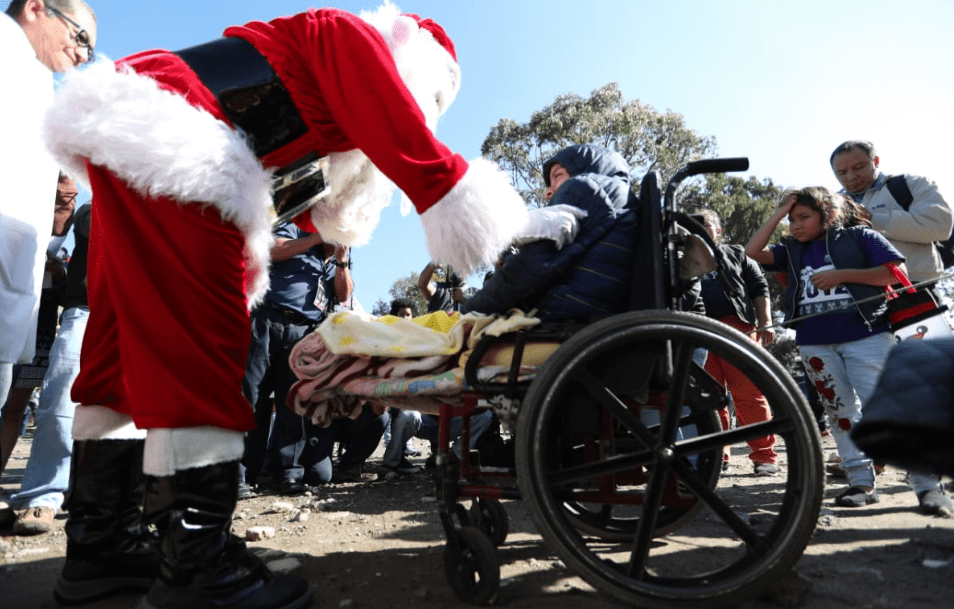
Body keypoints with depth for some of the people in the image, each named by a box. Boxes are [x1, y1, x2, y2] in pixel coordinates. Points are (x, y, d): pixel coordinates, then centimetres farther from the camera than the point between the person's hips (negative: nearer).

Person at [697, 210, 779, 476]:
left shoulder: (736, 255, 18)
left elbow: (759, 287, 11)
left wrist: (765, 322, 0)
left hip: (737, 326, -2)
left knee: (750, 393, -7)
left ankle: (764, 456, 0)